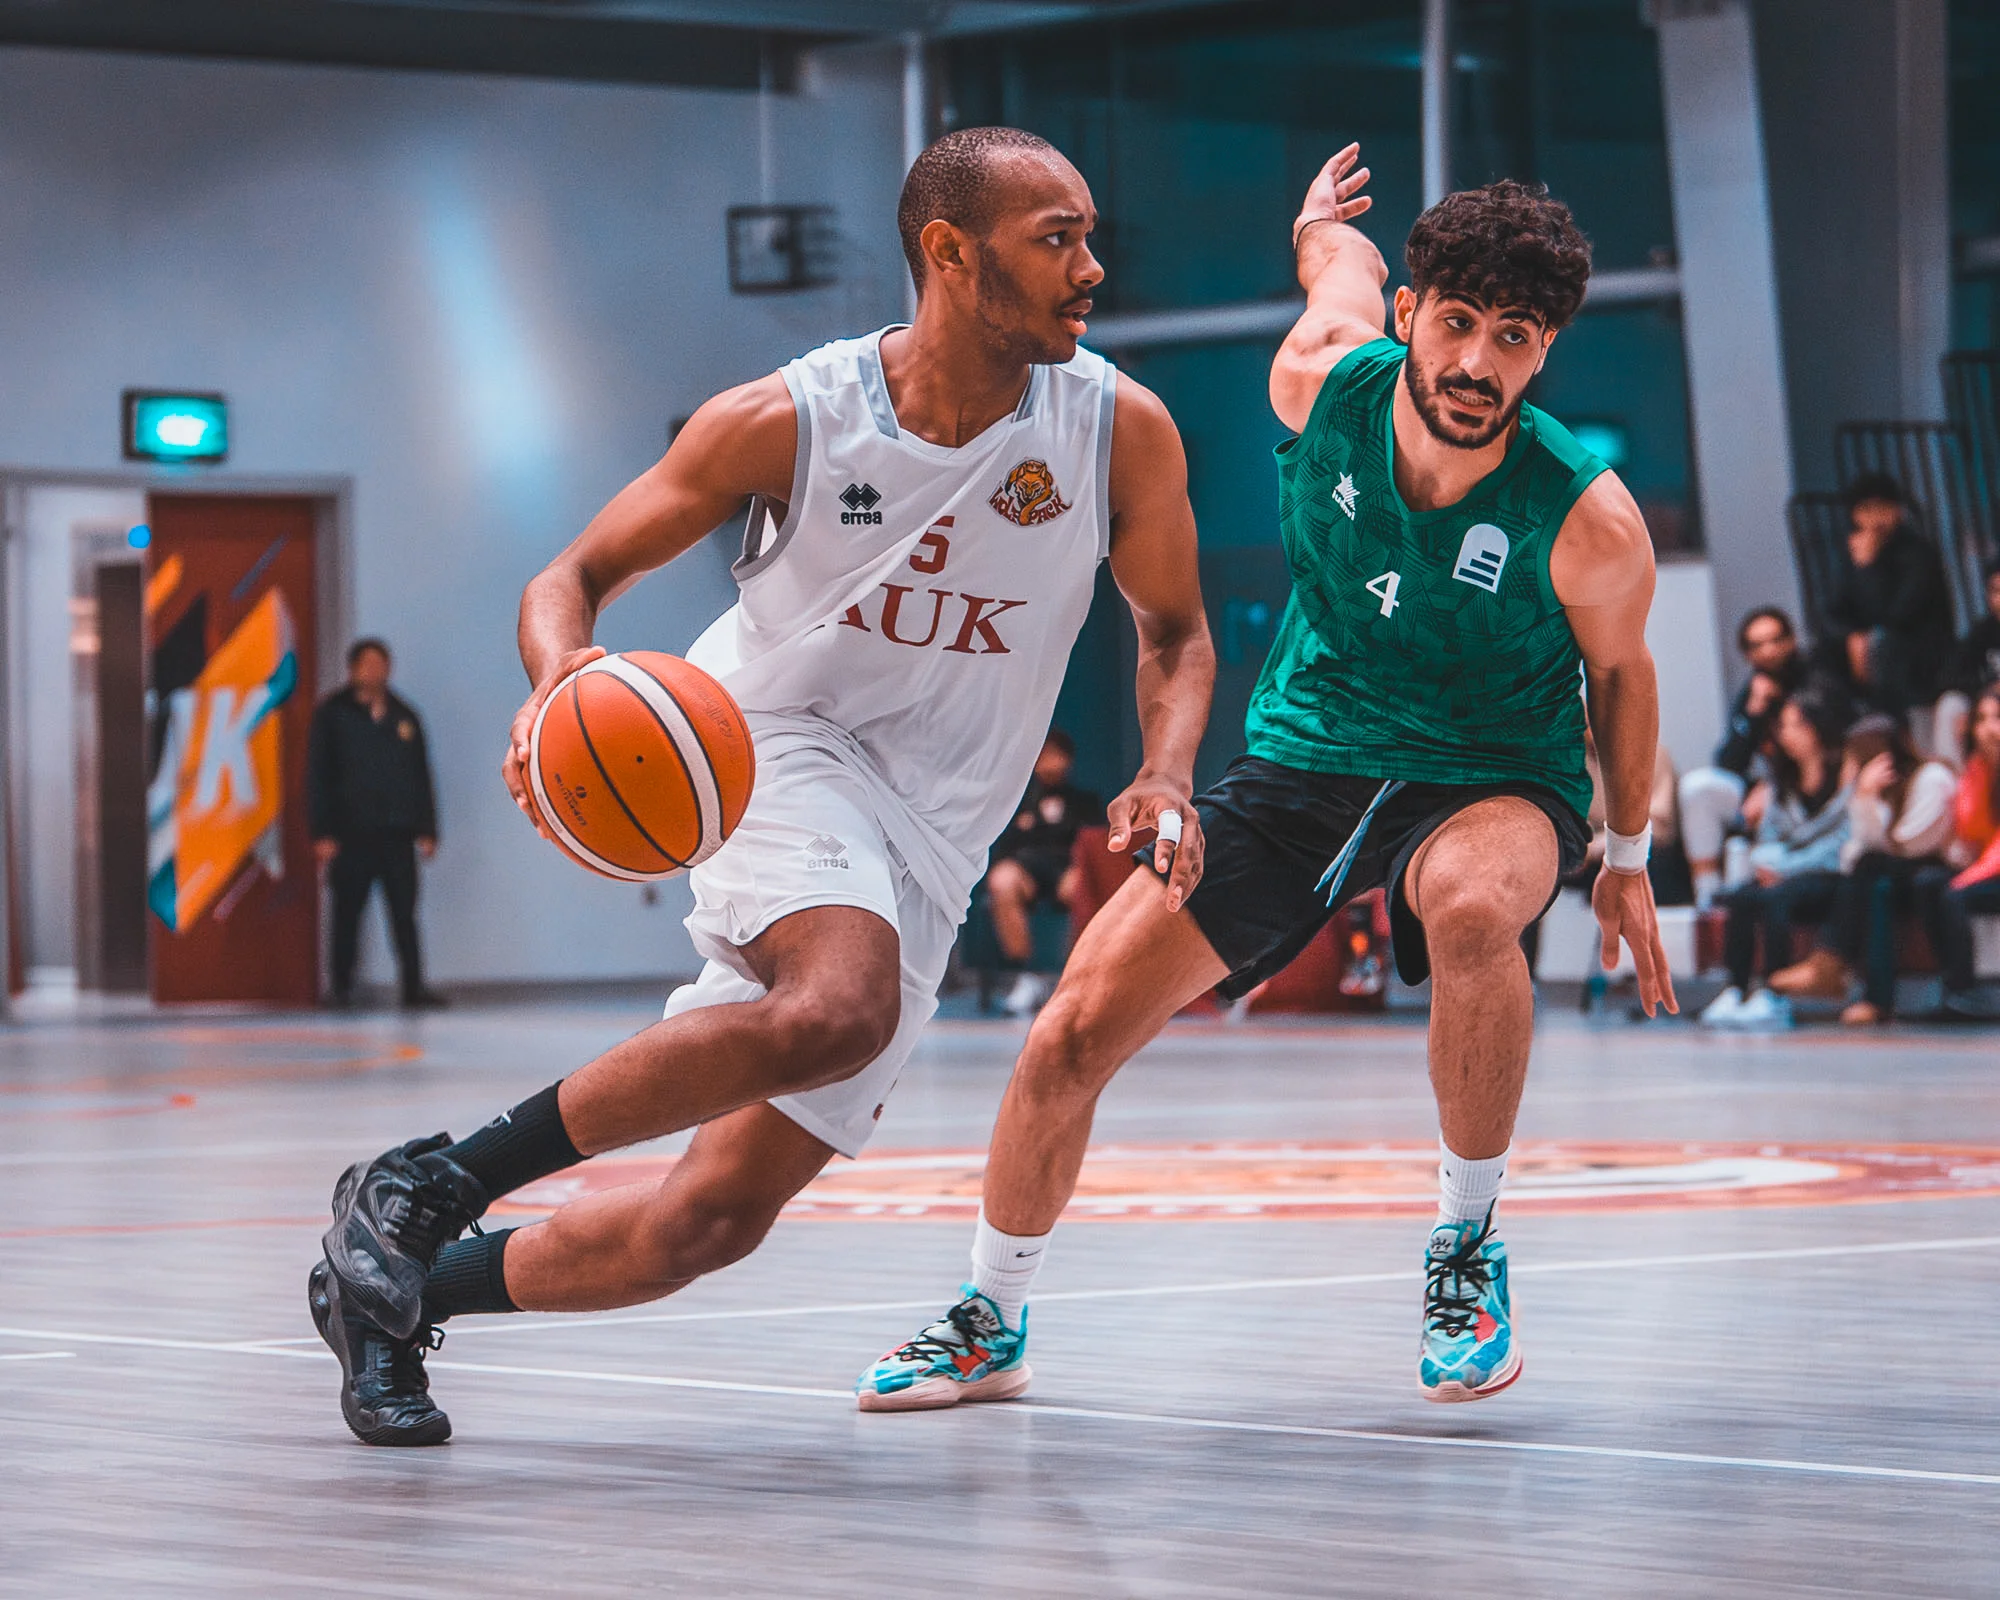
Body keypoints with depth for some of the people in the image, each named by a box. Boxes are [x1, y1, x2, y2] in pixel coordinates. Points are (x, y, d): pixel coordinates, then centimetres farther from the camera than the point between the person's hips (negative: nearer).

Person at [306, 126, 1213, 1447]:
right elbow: (581, 572, -2)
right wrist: (560, 679, -25)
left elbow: (1176, 632, 9)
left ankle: (394, 1292, 18)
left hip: (926, 859, 4)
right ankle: (425, 1187, -24)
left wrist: (1166, 779, -12)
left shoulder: (1121, 429, -6)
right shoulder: (786, 420, -12)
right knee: (841, 1010, -37)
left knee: (721, 1216, -3)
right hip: (773, 748, -4)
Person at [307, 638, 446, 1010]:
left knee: (405, 913, -1)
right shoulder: (333, 714, 3)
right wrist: (323, 833, -7)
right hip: (351, 834, -3)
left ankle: (414, 986, -1)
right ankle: (342, 986, 8)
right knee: (348, 912, 1)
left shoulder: (404, 716, 14)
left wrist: (426, 830, 10)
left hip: (397, 833, 3)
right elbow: (318, 777, 0)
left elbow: (421, 777, 16)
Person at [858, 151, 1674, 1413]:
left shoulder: (1588, 521, -24)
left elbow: (1620, 670, -3)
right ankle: (990, 1330, 19)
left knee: (1471, 903, -41)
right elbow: (1345, 255, 5)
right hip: (1306, 754, 3)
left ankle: (1470, 1243, -18)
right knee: (1072, 1035, -5)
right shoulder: (1322, 385, -18)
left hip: (1495, 780, -3)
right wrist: (1323, 226, 30)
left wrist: (1627, 860, 9)